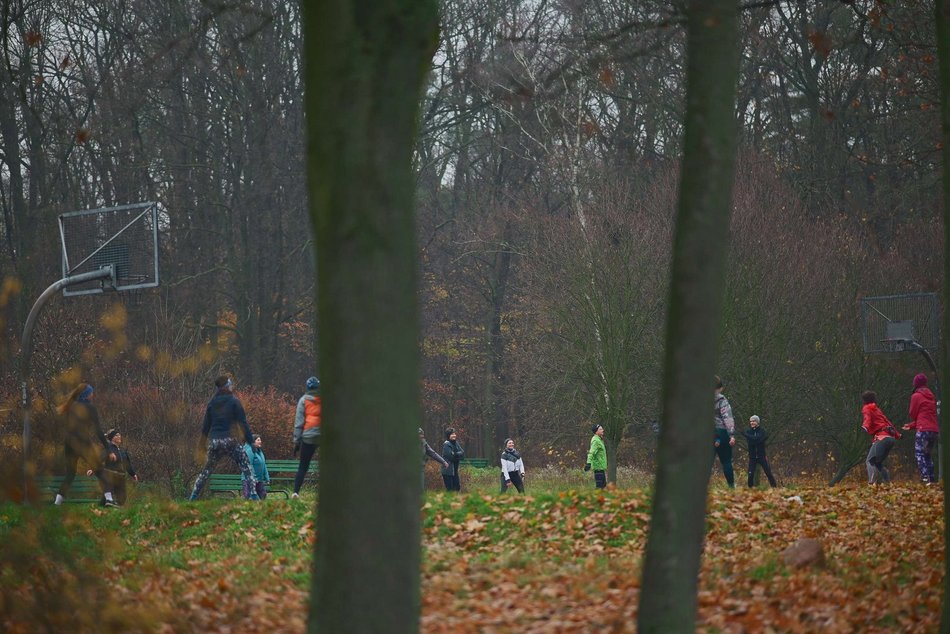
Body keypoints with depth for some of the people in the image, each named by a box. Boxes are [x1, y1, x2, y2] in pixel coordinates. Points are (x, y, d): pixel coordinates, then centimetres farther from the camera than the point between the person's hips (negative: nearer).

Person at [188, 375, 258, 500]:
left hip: (214, 441, 4)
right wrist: (250, 439, -3)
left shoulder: (212, 402, 9)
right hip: (231, 440, -4)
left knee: (206, 470, 16)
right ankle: (253, 494, -15)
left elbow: (205, 425, 12)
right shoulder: (234, 401, -3)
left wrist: (204, 439, 21)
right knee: (245, 467, -1)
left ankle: (193, 496, 12)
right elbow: (243, 422, -6)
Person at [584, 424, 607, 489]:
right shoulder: (596, 441, -15)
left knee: (603, 484, 13)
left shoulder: (599, 439, 16)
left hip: (601, 467, 10)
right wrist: (589, 463, -37)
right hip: (598, 467, -10)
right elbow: (592, 452, -27)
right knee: (599, 485, -10)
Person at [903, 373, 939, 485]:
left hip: (923, 430, -7)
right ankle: (932, 479, 7)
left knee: (919, 454, -7)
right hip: (935, 429, 7)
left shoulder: (916, 396, -2)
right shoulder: (931, 396, 20)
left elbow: (913, 414, 2)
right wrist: (912, 425, 19)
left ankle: (925, 478, -23)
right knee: (927, 455, 15)